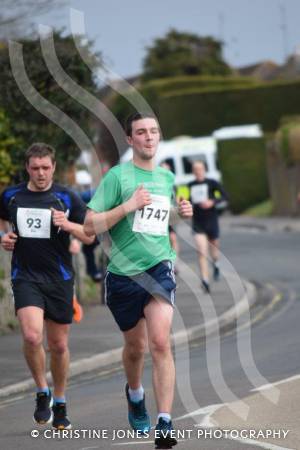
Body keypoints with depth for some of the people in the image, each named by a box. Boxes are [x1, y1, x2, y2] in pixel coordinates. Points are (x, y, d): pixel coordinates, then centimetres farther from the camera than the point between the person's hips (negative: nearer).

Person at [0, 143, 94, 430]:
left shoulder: (67, 198, -2)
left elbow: (90, 236, 0)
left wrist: (68, 225, -19)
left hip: (59, 279, 0)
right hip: (25, 276, 0)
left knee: (58, 345, 7)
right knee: (32, 336, -22)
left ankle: (59, 404, 26)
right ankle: (42, 393, 2)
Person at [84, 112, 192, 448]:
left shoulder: (167, 178, 10)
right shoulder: (117, 175, -5)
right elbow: (90, 226, -10)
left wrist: (179, 212, 7)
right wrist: (127, 206, -20)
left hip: (159, 266, 1)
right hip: (123, 272, -1)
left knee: (160, 342, -17)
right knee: (135, 347, 14)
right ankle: (134, 393, 47)